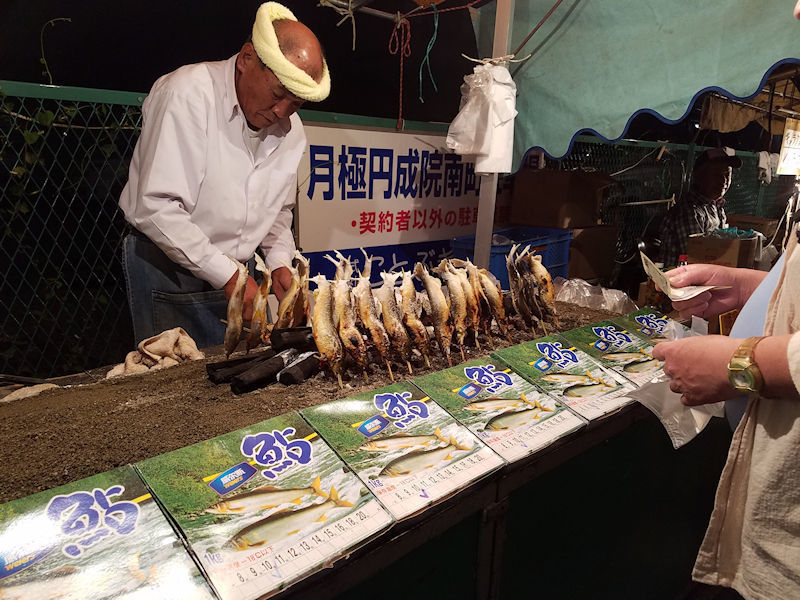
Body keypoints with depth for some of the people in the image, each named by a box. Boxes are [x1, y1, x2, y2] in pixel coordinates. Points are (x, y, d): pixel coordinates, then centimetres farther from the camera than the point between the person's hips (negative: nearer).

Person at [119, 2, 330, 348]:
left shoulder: (290, 127, 3)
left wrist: (279, 261, -2)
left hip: (234, 273, 6)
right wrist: (226, 274, -22)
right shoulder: (188, 93, -18)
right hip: (168, 267, -6)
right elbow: (156, 209, -24)